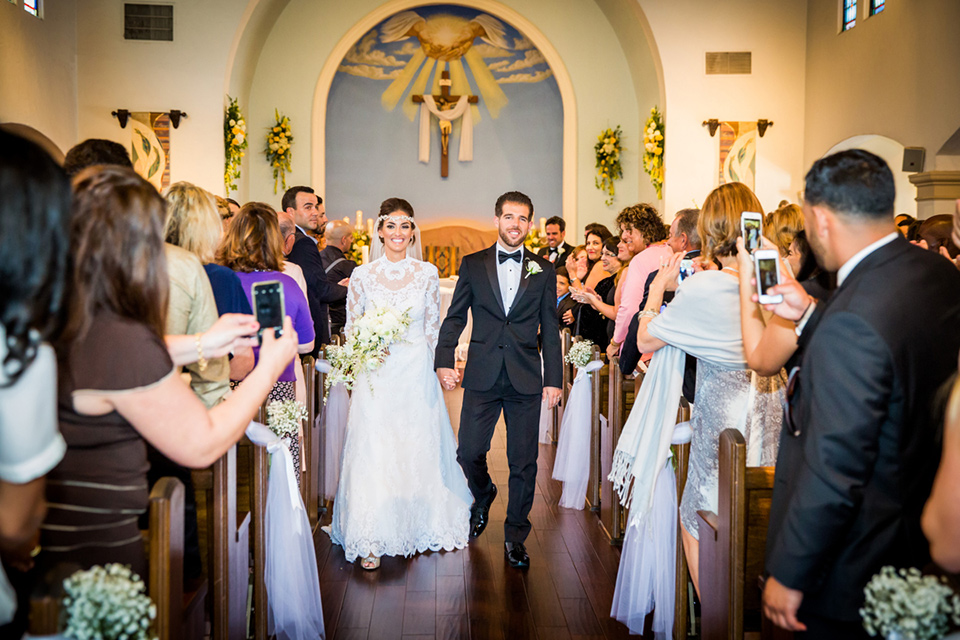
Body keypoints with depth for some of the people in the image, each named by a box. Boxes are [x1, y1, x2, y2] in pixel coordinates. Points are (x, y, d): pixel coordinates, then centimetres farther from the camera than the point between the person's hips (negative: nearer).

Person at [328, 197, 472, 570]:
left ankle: (420, 527, 25)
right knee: (374, 452, -1)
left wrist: (428, 364, 0)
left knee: (419, 450, 7)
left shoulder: (428, 273, 1)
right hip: (376, 376, 0)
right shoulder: (363, 275, 0)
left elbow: (434, 327, 6)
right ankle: (372, 539, 10)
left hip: (417, 375, 1)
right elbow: (351, 327, 6)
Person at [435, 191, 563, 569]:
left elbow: (550, 330, 6)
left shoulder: (544, 271, 7)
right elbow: (454, 317, 5)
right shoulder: (473, 265, 6)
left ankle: (515, 537, 21)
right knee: (468, 453, 0)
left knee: (523, 462, 4)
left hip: (526, 380, 0)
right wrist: (444, 361, -8)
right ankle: (483, 494, 35)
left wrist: (554, 379, 1)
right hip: (482, 377, 0)